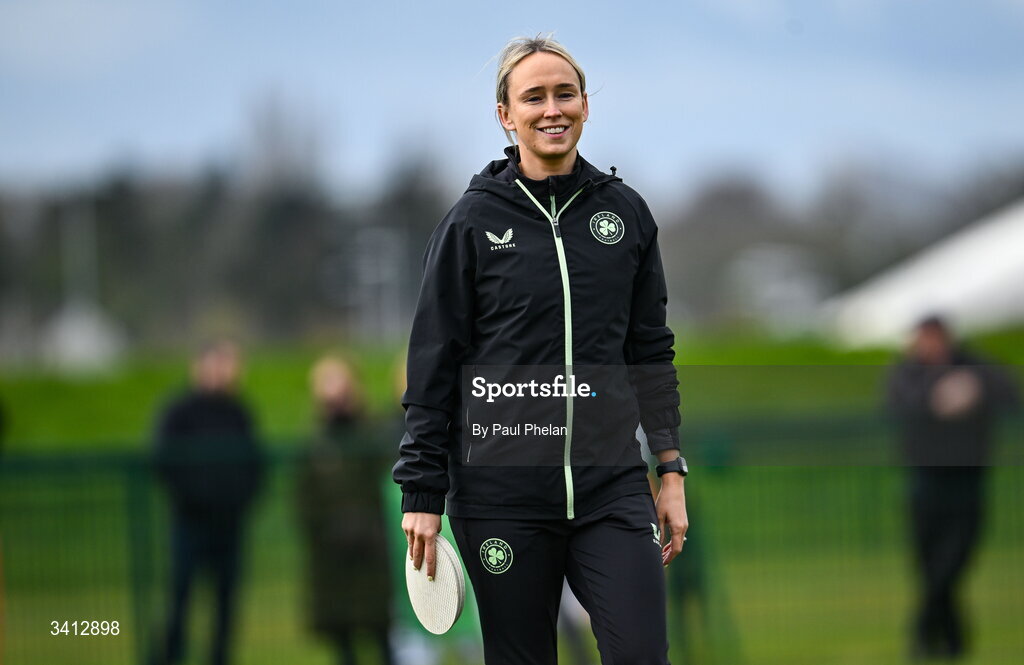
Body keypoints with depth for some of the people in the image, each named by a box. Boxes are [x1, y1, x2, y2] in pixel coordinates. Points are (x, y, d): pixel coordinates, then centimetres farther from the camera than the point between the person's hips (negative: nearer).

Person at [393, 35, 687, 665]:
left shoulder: (625, 212, 8)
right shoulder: (473, 222, 0)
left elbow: (652, 352, 14)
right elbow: (433, 366, 1)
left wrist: (672, 472, 10)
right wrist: (423, 493, -3)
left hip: (613, 488, 2)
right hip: (502, 497, -2)